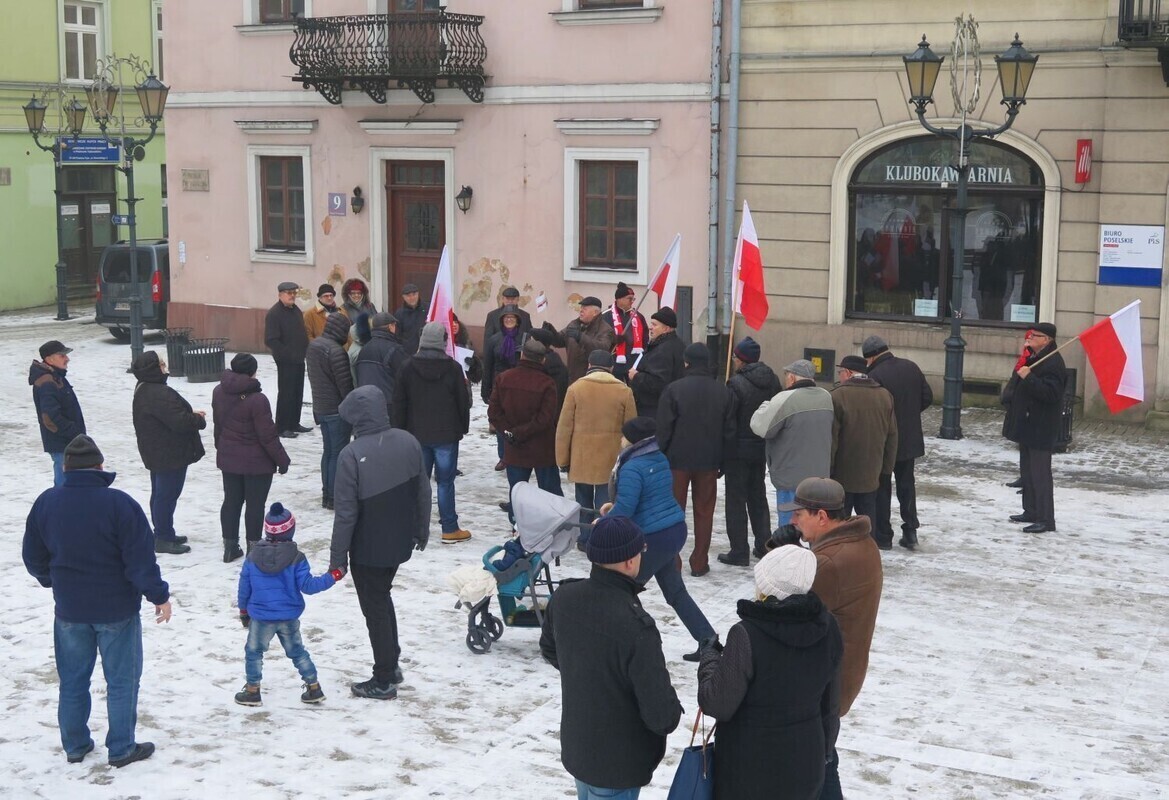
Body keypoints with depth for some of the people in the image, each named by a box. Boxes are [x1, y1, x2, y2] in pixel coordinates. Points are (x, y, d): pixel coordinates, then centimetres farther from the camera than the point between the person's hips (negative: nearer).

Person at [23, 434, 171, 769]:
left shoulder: (46, 503, -5)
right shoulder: (119, 504, -19)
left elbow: (33, 558, 7)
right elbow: (141, 560, -18)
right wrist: (159, 596, -5)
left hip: (68, 609, 4)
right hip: (117, 609, -4)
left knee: (72, 681, 18)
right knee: (121, 681, 9)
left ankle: (75, 745, 27)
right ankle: (121, 748, 15)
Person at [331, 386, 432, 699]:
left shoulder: (352, 455, -24)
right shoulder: (408, 442, -5)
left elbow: (346, 513, -20)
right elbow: (423, 492, 5)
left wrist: (337, 558, -10)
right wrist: (422, 531, 20)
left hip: (368, 549, -6)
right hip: (400, 543, 6)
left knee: (375, 609, 8)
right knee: (383, 598, 25)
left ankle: (384, 680, 17)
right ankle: (392, 664, 33)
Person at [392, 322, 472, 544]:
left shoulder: (408, 367, -2)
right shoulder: (452, 368, -9)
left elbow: (399, 402, 2)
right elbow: (463, 401, -2)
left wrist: (400, 430, 10)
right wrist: (463, 427, 11)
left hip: (417, 434, 2)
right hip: (446, 434, -2)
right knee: (445, 482, 2)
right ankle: (450, 529, 5)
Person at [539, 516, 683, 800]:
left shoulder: (564, 598, -12)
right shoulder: (635, 626, -34)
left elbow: (549, 650, 9)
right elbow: (659, 712, -27)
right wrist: (671, 717, -5)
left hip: (575, 745, 7)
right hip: (619, 762, -6)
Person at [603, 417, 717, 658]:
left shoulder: (632, 469, -19)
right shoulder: (659, 459, 9)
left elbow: (625, 509, -21)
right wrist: (615, 505, 18)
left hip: (654, 538, -9)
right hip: (675, 530, 9)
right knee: (674, 590, 19)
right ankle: (708, 640, 19)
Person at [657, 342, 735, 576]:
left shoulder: (675, 389, -11)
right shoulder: (723, 391, 1)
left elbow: (664, 428, -10)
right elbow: (729, 430, 5)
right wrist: (722, 461, 12)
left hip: (678, 460, -2)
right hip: (708, 462, 3)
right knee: (704, 512, 10)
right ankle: (699, 563, 12)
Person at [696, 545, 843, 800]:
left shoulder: (747, 635, -25)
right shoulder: (827, 628, -6)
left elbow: (717, 705, -17)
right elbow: (830, 704, 5)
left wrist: (709, 658, -1)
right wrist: (824, 750, 20)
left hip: (751, 767, -5)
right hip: (805, 762, 5)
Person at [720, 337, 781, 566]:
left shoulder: (737, 384, -19)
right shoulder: (772, 381, 2)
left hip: (738, 450, -7)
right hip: (762, 449, 7)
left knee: (736, 500, 1)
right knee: (758, 497, 20)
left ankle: (739, 552, 3)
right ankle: (764, 545, 24)